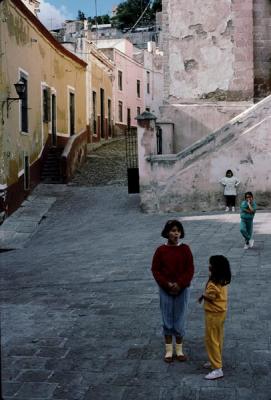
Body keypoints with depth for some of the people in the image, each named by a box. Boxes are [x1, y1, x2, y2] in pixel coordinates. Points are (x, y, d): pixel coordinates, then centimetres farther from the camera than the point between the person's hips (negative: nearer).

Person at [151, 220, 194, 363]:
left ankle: (179, 350, 20)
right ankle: (169, 350, 19)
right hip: (165, 290, 0)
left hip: (182, 289, 0)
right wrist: (167, 284, -14)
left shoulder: (185, 249, -4)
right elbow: (155, 270, -3)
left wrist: (180, 284, -15)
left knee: (180, 319, 7)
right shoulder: (161, 250, -5)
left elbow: (190, 269, -4)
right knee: (167, 320, 7)